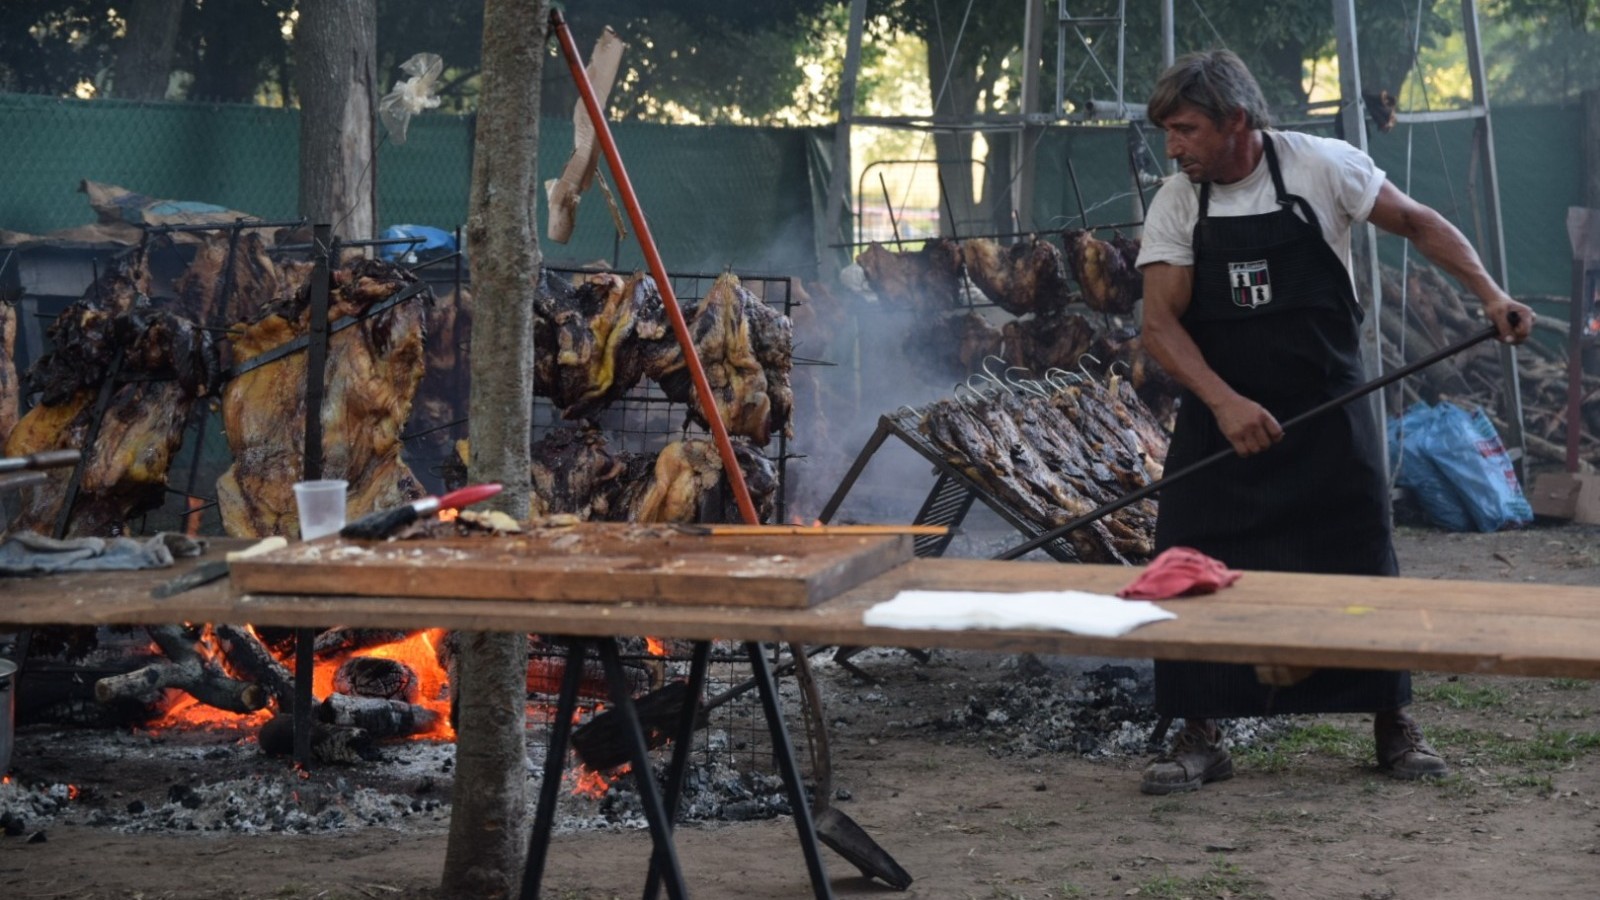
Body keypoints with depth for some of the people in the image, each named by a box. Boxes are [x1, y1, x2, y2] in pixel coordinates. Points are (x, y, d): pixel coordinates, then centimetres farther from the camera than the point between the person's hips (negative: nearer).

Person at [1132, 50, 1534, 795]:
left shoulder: (1322, 166, -9)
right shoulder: (1176, 205, -4)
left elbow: (1417, 223, 2)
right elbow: (1160, 323, -10)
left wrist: (1490, 295, -8)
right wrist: (1225, 403, -24)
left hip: (1328, 414, -1)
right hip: (1222, 418, 2)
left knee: (1361, 566, 3)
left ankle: (1393, 726, 20)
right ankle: (1198, 738, 10)